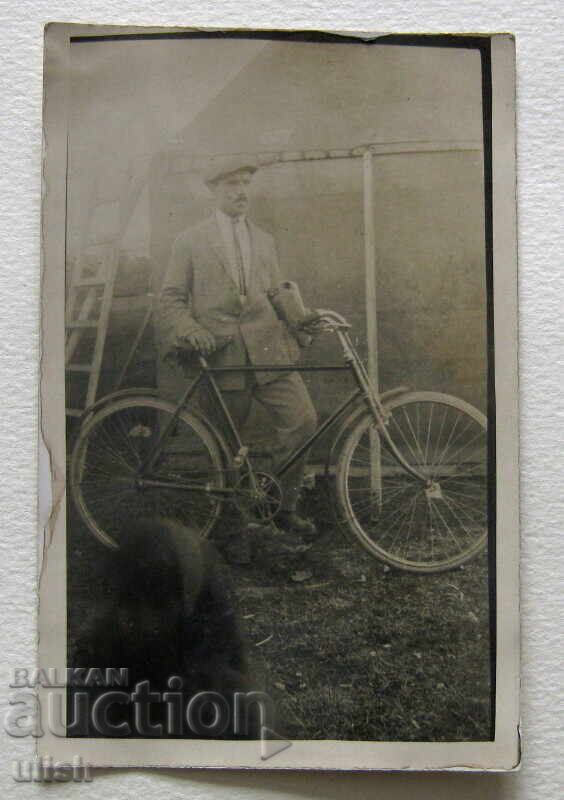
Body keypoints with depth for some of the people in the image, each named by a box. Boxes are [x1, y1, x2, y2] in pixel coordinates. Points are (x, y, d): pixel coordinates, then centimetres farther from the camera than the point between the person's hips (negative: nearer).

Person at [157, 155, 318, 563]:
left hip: (267, 347, 3)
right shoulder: (191, 241, 7)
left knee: (303, 420, -15)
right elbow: (171, 299, 4)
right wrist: (190, 329, -15)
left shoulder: (265, 240, 19)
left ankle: (284, 505, 5)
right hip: (221, 353, -2)